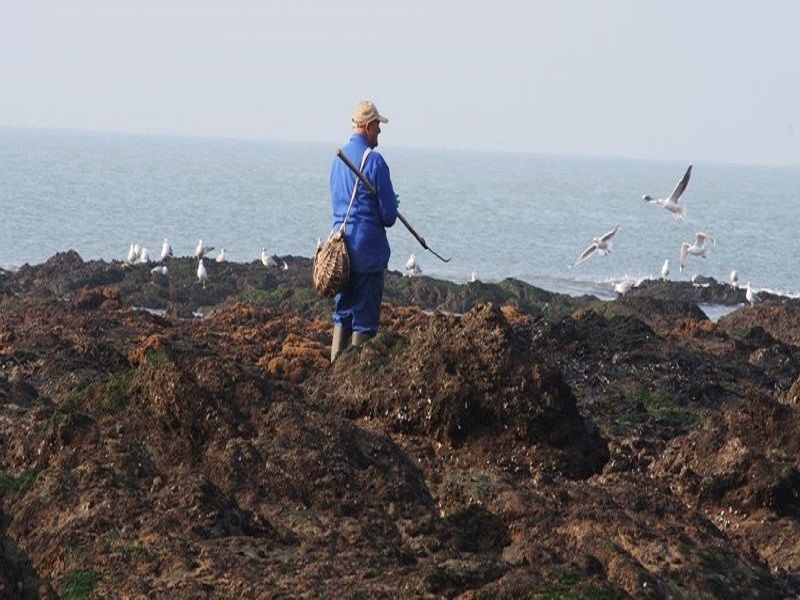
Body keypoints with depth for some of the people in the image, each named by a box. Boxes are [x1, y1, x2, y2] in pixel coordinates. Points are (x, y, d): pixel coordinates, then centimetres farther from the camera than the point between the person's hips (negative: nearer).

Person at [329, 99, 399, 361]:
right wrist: (386, 219, 11)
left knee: (342, 311, 14)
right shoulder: (373, 160, -13)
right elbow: (389, 214, -12)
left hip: (341, 242, 7)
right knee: (365, 315, -2)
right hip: (368, 246, -7)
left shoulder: (339, 158, 11)